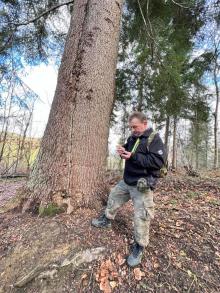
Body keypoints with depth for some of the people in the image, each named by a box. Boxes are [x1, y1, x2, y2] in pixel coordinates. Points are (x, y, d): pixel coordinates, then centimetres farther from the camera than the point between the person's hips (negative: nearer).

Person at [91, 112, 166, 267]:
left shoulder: (154, 139, -16)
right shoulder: (133, 137, 7)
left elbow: (159, 161, -27)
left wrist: (134, 156, -29)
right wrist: (123, 150, -6)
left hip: (142, 185, -8)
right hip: (126, 181, 8)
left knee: (141, 217, 1)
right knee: (113, 197, 23)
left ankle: (139, 247, 26)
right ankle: (107, 220, 49)